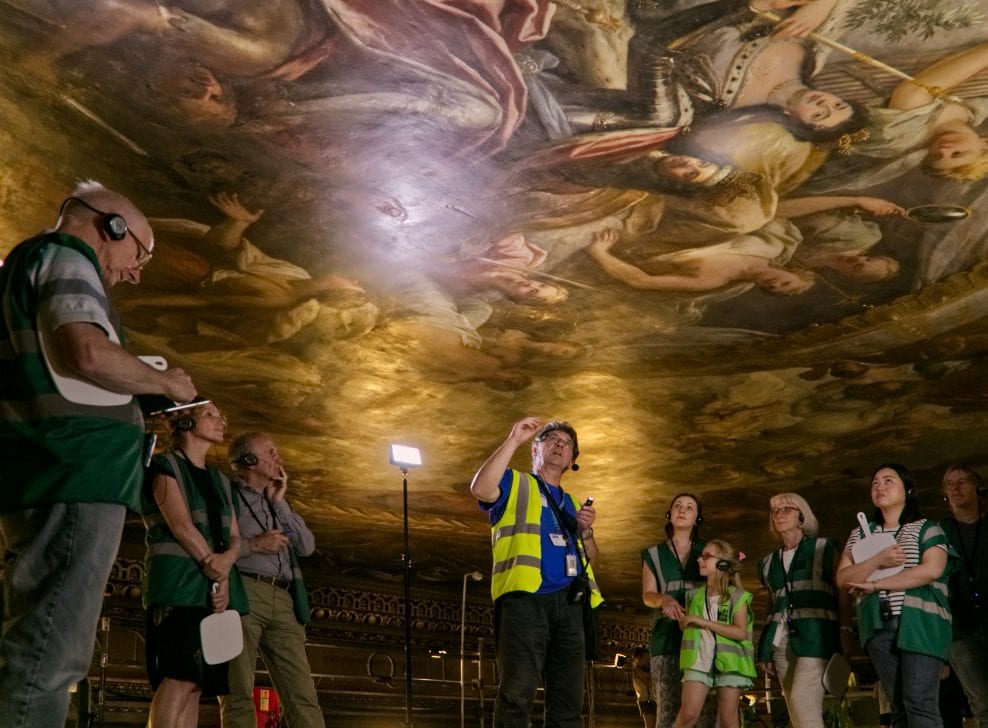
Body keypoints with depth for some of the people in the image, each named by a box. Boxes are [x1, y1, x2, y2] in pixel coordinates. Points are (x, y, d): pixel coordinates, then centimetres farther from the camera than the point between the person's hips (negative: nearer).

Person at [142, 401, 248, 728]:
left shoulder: (220, 480, 23)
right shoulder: (165, 466, 2)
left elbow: (235, 537, 14)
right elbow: (181, 525, -9)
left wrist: (225, 562, -9)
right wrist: (215, 573, -11)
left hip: (218, 586, 7)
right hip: (180, 581, -7)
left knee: (197, 683, -1)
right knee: (180, 677, -20)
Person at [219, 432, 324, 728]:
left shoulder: (277, 501, 27)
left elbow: (307, 546, 14)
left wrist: (279, 502, 11)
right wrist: (253, 544, -8)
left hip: (283, 601, 6)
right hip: (242, 594, -5)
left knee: (303, 695, -4)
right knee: (239, 693, -10)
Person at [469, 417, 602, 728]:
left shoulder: (572, 503, 30)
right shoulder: (514, 483, 13)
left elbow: (590, 558, 26)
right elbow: (481, 489, -11)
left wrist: (586, 530, 5)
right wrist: (514, 440, -10)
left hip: (569, 602, 6)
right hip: (525, 597, -6)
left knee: (569, 696, 4)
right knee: (518, 691, -14)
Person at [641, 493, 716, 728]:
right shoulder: (654, 554, 16)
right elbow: (648, 595, 5)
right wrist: (664, 600, -17)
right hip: (668, 637, 0)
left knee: (708, 707, -12)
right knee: (668, 707, -10)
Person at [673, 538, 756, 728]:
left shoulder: (737, 596, 0)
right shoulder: (695, 596, 13)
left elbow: (740, 632, -13)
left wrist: (703, 622, -15)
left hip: (729, 662, -3)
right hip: (699, 661, 3)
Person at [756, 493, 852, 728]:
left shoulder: (824, 549, 8)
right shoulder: (769, 563, 21)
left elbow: (843, 593, 2)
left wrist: (845, 631, -11)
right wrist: (765, 650, 16)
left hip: (814, 635, -5)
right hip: (781, 640, 5)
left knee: (802, 701, -20)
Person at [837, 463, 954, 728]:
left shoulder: (926, 528, 6)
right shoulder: (860, 534, 18)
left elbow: (932, 569, -11)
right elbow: (842, 579, 8)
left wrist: (876, 584, -9)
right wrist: (877, 561, -11)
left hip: (920, 622, -4)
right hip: (879, 625, 4)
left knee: (920, 703, -15)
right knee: (899, 706, 3)